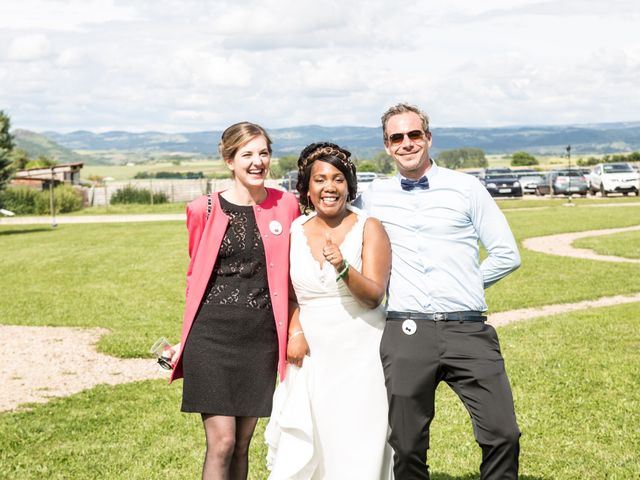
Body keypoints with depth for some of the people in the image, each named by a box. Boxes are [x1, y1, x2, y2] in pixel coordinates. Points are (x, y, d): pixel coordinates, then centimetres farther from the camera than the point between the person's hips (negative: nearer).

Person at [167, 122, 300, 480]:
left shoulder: (286, 206, 3)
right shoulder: (205, 210, -2)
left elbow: (290, 274, 11)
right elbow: (195, 276, 9)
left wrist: (295, 331, 4)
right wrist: (187, 341, 10)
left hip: (261, 336, 3)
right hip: (212, 333, -2)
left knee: (242, 444, 9)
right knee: (222, 443, -7)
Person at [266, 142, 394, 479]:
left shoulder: (368, 228, -3)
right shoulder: (294, 232, 6)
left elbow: (373, 296, -11)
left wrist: (343, 268, -28)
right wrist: (294, 332, -2)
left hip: (361, 356, -3)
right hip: (310, 355, 3)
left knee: (357, 449, -3)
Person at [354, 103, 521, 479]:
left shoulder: (466, 188, 7)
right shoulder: (373, 197, 11)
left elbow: (507, 255, 7)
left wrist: (462, 286, 6)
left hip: (468, 330, -1)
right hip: (405, 332, 1)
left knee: (503, 434, -8)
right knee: (407, 447, 6)